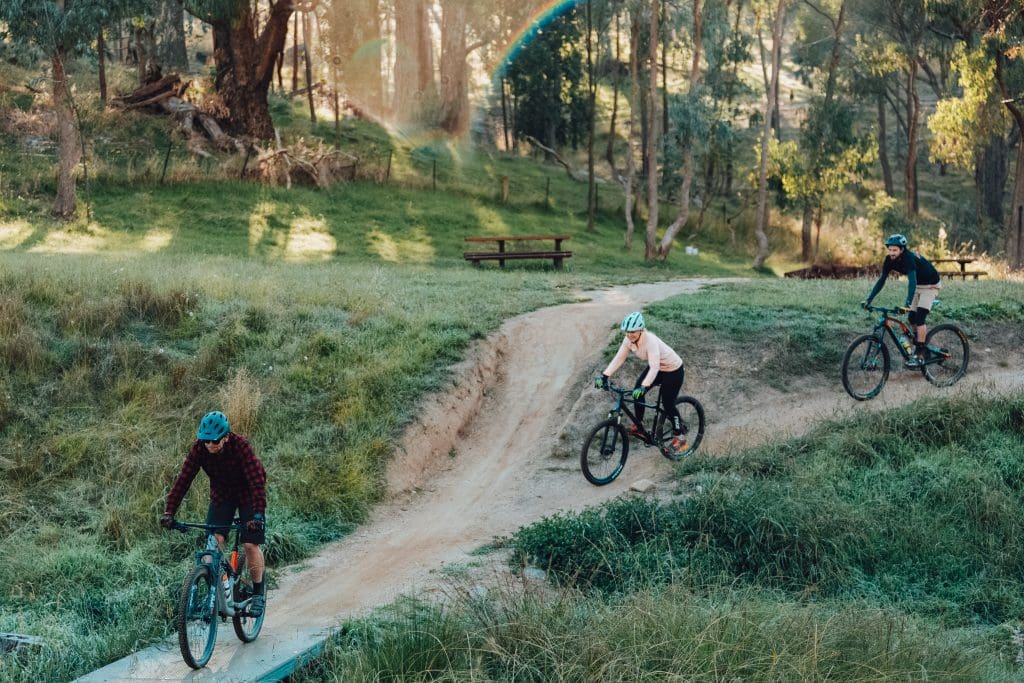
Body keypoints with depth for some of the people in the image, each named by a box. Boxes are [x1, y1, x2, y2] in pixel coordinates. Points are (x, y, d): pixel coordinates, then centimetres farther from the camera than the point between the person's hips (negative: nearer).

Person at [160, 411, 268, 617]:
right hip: (221, 496, 3)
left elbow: (257, 480, -38)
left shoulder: (240, 445, -32)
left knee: (251, 545, -9)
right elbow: (183, 479, -24)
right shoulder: (199, 448, -22)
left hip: (247, 495, -3)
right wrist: (169, 512, -33)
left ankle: (258, 592, 9)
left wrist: (258, 514, -48)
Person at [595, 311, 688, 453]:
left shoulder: (650, 340, -38)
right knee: (637, 392, -2)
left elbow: (654, 367, -44)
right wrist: (604, 376, -25)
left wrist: (643, 387, -53)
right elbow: (619, 358, -14)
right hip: (656, 367, 7)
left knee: (668, 404, -5)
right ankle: (638, 427, 16)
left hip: (673, 370, -7)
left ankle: (679, 437, 16)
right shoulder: (629, 339, -17)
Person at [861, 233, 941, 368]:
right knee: (911, 318, 4)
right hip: (916, 285, 7)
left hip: (930, 285, -7)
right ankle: (921, 347, 23)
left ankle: (919, 355, -16)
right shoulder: (890, 260, -13)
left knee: (919, 317, -18)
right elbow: (881, 280, -9)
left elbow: (912, 281, -44)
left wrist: (907, 304, -54)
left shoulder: (909, 258, -34)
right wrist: (868, 299, -16)